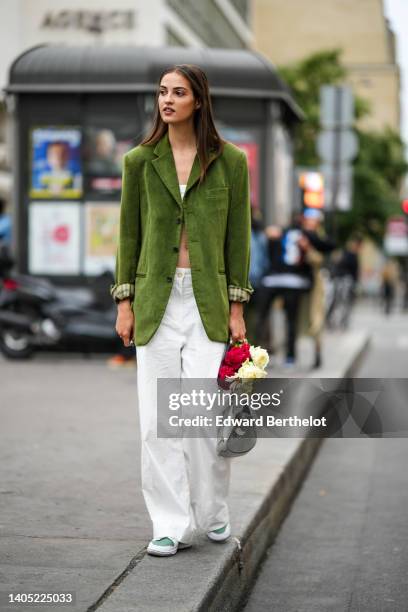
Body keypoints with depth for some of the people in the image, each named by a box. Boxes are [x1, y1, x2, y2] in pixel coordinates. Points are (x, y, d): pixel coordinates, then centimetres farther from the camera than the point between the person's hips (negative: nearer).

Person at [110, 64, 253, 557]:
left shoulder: (230, 161, 2)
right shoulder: (140, 161, 6)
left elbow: (238, 237, 4)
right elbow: (129, 234, 9)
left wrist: (237, 307, 0)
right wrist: (125, 302, 4)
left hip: (208, 299, -1)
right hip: (157, 299, 2)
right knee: (157, 418, -1)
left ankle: (213, 512, 16)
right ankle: (171, 525, 7)